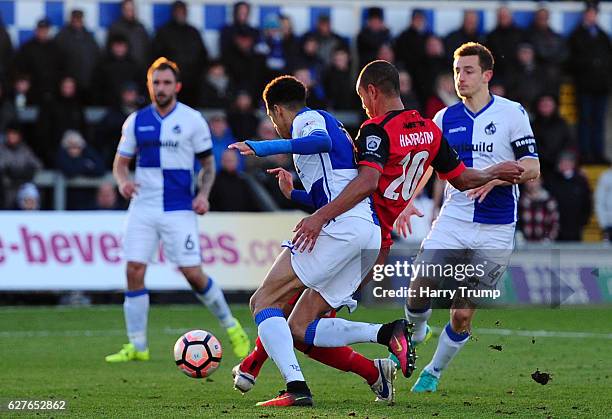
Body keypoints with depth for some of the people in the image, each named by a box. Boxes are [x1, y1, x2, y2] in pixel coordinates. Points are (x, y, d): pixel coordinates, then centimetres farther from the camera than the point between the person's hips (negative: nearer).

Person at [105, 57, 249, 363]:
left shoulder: (192, 119, 0)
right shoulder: (136, 121, 7)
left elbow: (208, 164, 6)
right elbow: (120, 163, 14)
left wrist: (203, 194, -11)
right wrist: (123, 182, -8)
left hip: (179, 209, -3)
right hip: (142, 208, 3)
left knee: (193, 273, -7)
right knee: (134, 271, -7)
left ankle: (231, 326, 16)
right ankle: (137, 346, 1)